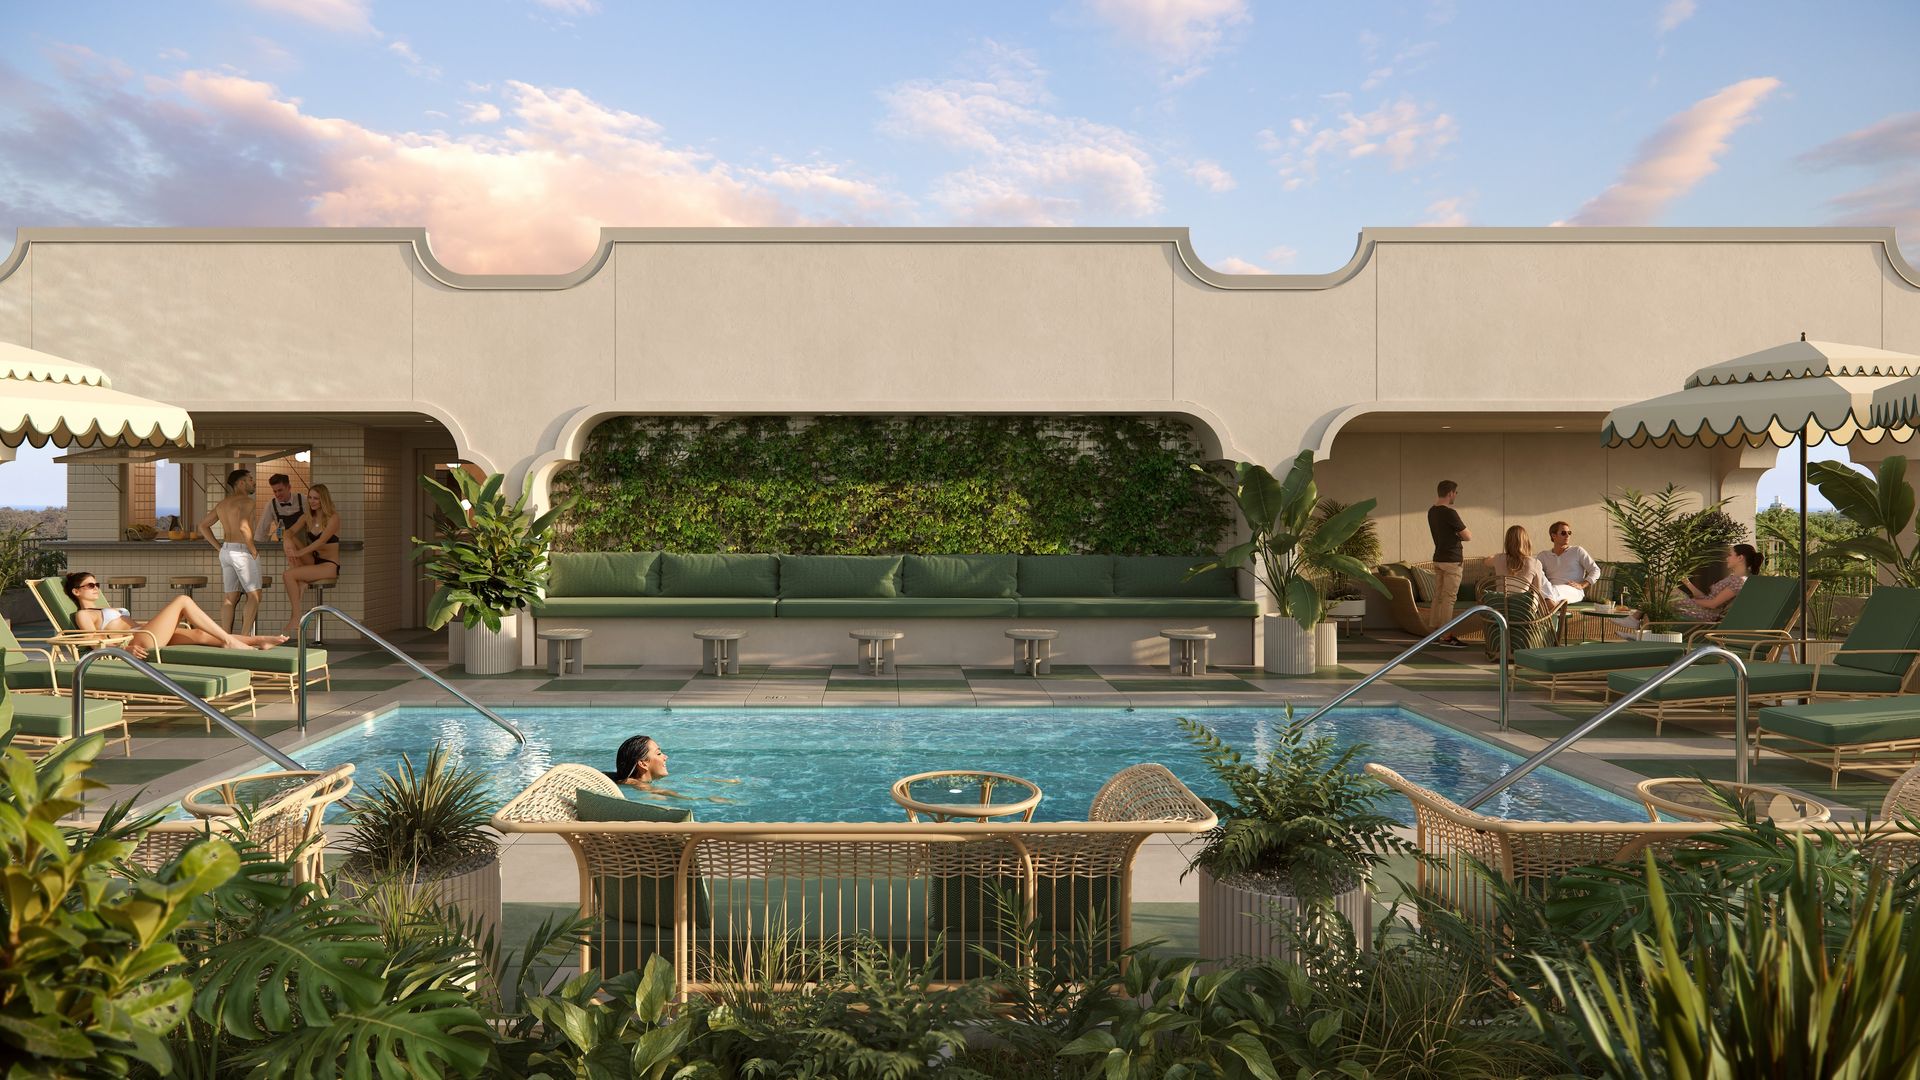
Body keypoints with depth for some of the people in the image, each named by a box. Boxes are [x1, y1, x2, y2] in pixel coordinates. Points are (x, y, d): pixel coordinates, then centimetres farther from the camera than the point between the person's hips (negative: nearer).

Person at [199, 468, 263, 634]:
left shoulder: (222, 504, 15)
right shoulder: (246, 501, -13)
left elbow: (203, 525, 21)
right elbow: (243, 527, -26)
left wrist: (218, 547, 18)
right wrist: (253, 551, -16)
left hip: (226, 551, 8)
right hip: (243, 552, -8)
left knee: (231, 597, 11)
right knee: (254, 595, -1)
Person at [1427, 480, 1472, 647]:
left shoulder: (1432, 511, 8)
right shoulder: (1450, 513, -19)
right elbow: (1468, 536, -12)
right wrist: (1461, 534, 8)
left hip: (1438, 558, 8)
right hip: (1452, 560, -8)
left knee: (1438, 596, 13)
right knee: (1449, 598, -6)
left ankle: (1433, 632, 17)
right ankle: (1447, 637, -6)